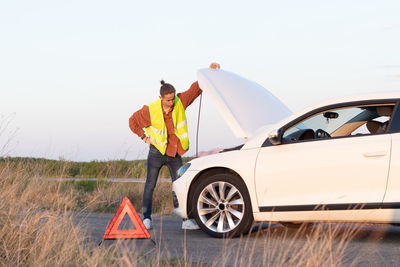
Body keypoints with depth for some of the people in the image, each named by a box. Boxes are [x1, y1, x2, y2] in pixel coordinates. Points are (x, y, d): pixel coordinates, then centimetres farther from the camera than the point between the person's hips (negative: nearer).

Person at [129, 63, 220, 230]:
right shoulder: (151, 110, -11)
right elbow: (133, 121, 1)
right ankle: (146, 218, 10)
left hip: (175, 153, 3)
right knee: (150, 185, 1)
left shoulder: (180, 102, -5)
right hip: (157, 152, -3)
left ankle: (186, 220, 2)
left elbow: (195, 89, -4)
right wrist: (145, 137, -1)